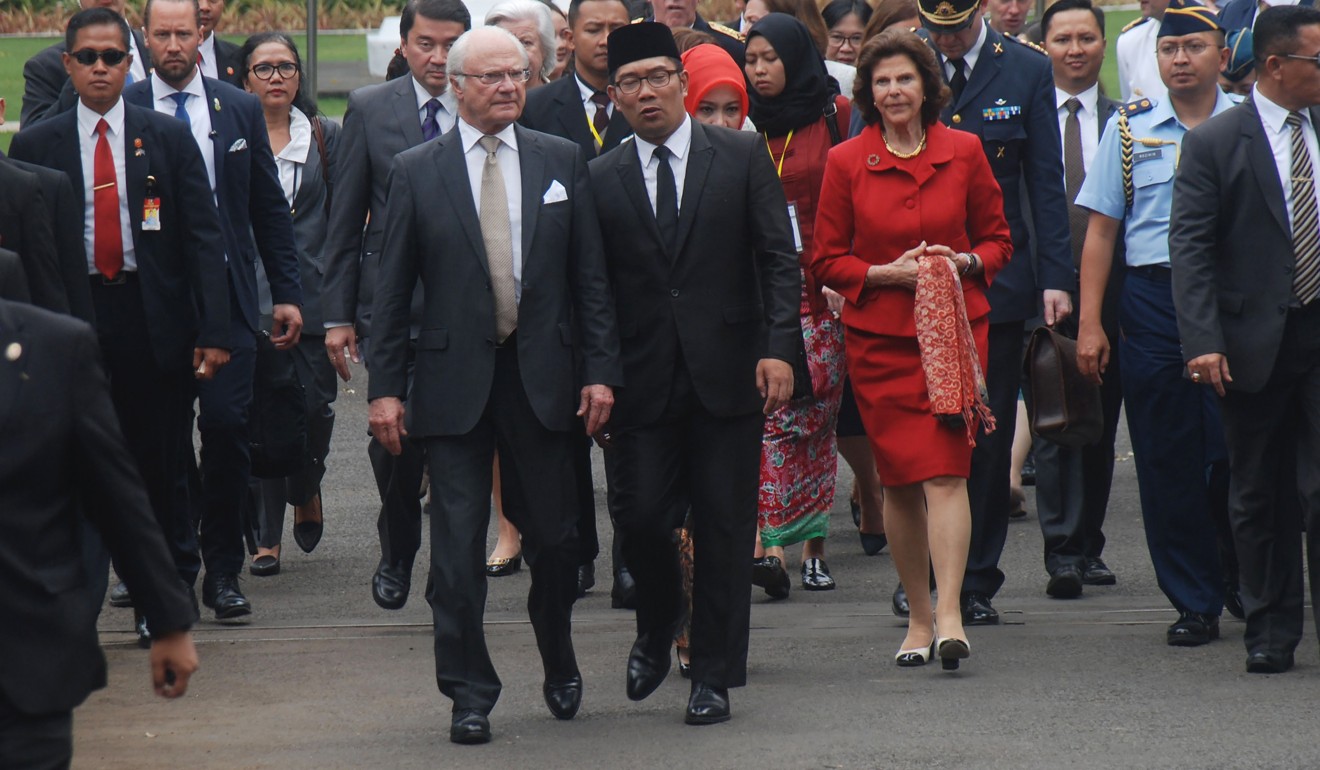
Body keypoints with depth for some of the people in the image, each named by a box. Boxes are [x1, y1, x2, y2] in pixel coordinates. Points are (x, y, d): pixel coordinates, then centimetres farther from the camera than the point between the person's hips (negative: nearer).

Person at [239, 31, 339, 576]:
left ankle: (306, 488, 27)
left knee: (316, 406, -5)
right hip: (248, 299, -1)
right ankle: (266, 537, 4)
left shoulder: (325, 137, 8)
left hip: (310, 293, 1)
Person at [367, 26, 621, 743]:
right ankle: (469, 693, 6)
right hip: (455, 380, -1)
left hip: (543, 378, 1)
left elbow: (591, 274, 6)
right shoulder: (415, 171, 2)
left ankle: (559, 666, 31)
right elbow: (392, 288, 3)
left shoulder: (562, 161, 6)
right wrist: (386, 387, -2)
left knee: (554, 537, 7)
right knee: (458, 543, -2)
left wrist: (601, 368, -1)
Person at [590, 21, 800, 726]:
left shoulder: (742, 156, 3)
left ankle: (713, 675, 10)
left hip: (727, 372, -1)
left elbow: (779, 258, 1)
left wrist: (779, 346, -10)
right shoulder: (600, 180, 5)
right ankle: (657, 628, 25)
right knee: (640, 515, -5)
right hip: (642, 376, 1)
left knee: (724, 527, 1)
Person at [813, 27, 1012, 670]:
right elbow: (827, 260, 5)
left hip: (953, 327, -1)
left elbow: (998, 239, 12)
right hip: (878, 336, 1)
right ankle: (918, 619, 15)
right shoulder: (845, 163, 2)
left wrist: (965, 262, -9)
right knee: (900, 478, 3)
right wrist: (888, 273, -11)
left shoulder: (963, 151, 4)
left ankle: (949, 617, -20)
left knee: (946, 470, -13)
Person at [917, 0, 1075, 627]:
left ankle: (977, 581, 12)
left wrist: (1055, 277, -4)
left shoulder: (1028, 71, 2)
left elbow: (1046, 183, 3)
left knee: (988, 438, 4)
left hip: (996, 282, 0)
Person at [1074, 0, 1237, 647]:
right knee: (1168, 460, 1)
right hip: (1153, 297, 1)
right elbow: (1101, 229, 10)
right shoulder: (1129, 128, 10)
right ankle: (1194, 604, 9)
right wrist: (1089, 322, 3)